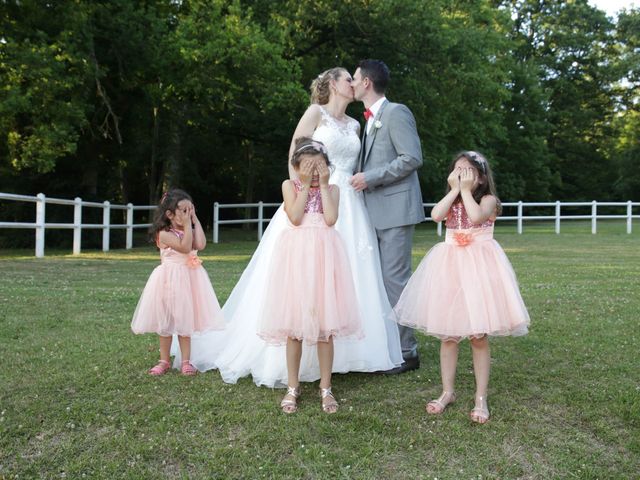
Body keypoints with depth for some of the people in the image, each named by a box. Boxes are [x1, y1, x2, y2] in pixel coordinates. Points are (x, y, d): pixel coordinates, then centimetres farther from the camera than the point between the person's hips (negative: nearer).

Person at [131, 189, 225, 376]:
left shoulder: (190, 231, 6)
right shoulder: (164, 234, -13)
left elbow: (200, 244, -14)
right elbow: (185, 247, -25)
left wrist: (195, 221, -9)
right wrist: (187, 224, -21)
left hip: (189, 278, 5)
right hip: (170, 280, -4)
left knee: (185, 320, 9)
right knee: (166, 321, 8)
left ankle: (186, 361, 16)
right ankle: (164, 361, 21)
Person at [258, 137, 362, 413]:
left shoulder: (332, 189, 9)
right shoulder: (290, 185, 7)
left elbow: (330, 219, -9)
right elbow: (295, 218, -9)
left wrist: (324, 185, -5)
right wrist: (306, 185, -7)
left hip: (323, 255, 1)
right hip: (296, 255, 0)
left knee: (324, 324, 3)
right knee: (294, 323, 4)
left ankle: (326, 387, 15)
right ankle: (293, 387, 17)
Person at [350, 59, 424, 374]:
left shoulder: (396, 112, -8)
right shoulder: (371, 119, 20)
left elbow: (413, 157, -17)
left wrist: (370, 178, -17)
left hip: (395, 210, -9)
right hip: (376, 212, 9)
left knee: (395, 279, -7)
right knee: (381, 280, 11)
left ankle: (406, 352, 3)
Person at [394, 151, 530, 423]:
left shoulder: (488, 199, 0)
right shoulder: (450, 200, 12)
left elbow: (476, 217, -23)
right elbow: (436, 215, -10)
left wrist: (465, 190, -11)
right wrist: (455, 190, -7)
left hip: (477, 265, -4)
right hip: (450, 265, 4)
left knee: (479, 336, 0)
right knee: (447, 334, 8)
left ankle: (481, 397, 12)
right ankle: (447, 392, 21)